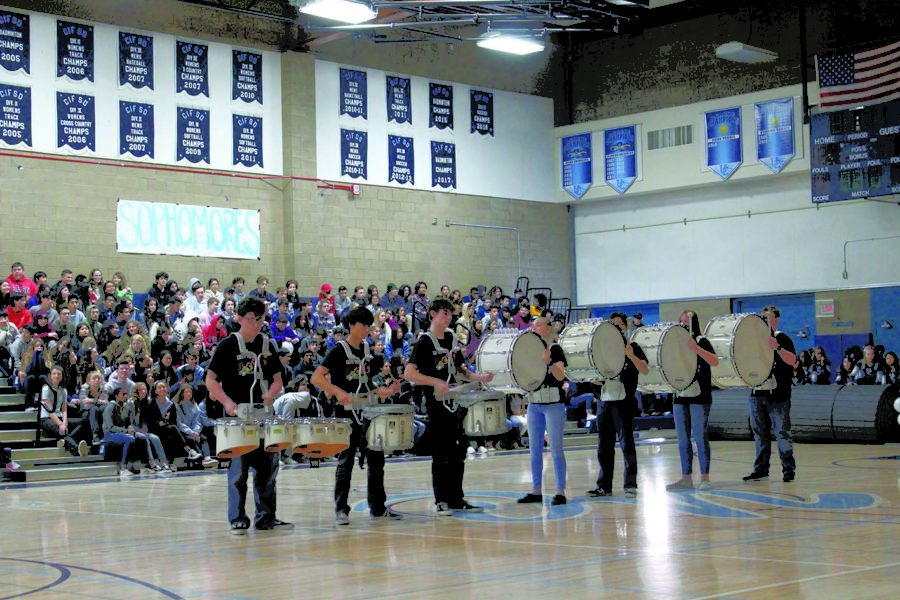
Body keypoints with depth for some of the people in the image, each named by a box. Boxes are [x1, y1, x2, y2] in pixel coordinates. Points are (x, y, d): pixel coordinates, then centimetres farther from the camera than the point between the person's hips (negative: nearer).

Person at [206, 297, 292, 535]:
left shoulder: (267, 346, 10)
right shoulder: (228, 345, -3)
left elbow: (277, 379, 14)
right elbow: (210, 380, -5)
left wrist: (270, 395, -6)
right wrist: (226, 401, -19)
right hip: (237, 414, -4)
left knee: (268, 466, 6)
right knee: (238, 468, -2)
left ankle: (266, 516, 15)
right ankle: (238, 519, 6)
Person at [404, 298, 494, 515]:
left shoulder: (451, 338, 12)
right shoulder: (425, 342, -9)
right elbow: (408, 374, -18)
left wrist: (478, 377, 4)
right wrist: (435, 382, -29)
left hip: (456, 403, 7)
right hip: (437, 405, -7)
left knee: (458, 452, 10)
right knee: (441, 454, -2)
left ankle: (457, 498, 19)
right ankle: (441, 501, 5)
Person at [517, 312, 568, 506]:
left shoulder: (555, 349, -6)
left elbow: (561, 376, -16)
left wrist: (548, 362, -30)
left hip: (553, 404, -6)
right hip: (534, 404, 6)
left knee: (555, 448, -5)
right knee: (535, 449, 8)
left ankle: (560, 492, -1)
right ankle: (536, 491, 15)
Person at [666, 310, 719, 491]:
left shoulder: (701, 341, -4)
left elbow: (715, 362, -19)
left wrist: (696, 349, -30)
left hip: (699, 397, -6)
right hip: (680, 396, 6)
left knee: (700, 437, -6)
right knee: (683, 439, 7)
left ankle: (705, 478, -1)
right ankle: (686, 478, 13)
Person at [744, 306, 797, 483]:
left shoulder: (782, 339, -3)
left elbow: (792, 360, -19)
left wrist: (777, 348, -31)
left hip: (778, 395, -6)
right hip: (758, 393, 6)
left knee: (782, 432, -4)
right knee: (759, 433, 9)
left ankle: (788, 469, 4)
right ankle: (761, 468, 16)